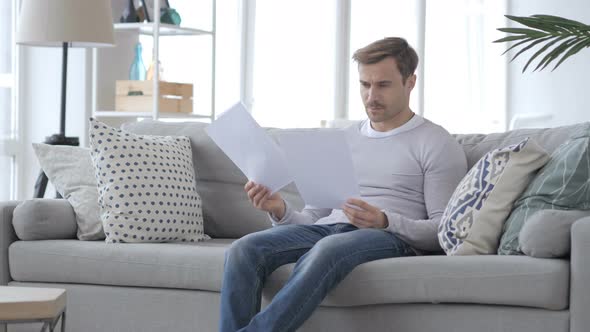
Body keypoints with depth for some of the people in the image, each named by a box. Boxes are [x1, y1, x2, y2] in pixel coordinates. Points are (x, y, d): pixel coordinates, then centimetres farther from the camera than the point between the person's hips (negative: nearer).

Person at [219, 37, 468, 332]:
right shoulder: (343, 140, 26)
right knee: (245, 249, -25)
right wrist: (280, 211, -1)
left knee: (328, 249, -40)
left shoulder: (437, 144, 8)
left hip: (392, 238, -5)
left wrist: (386, 222, -19)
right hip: (326, 229, 5)